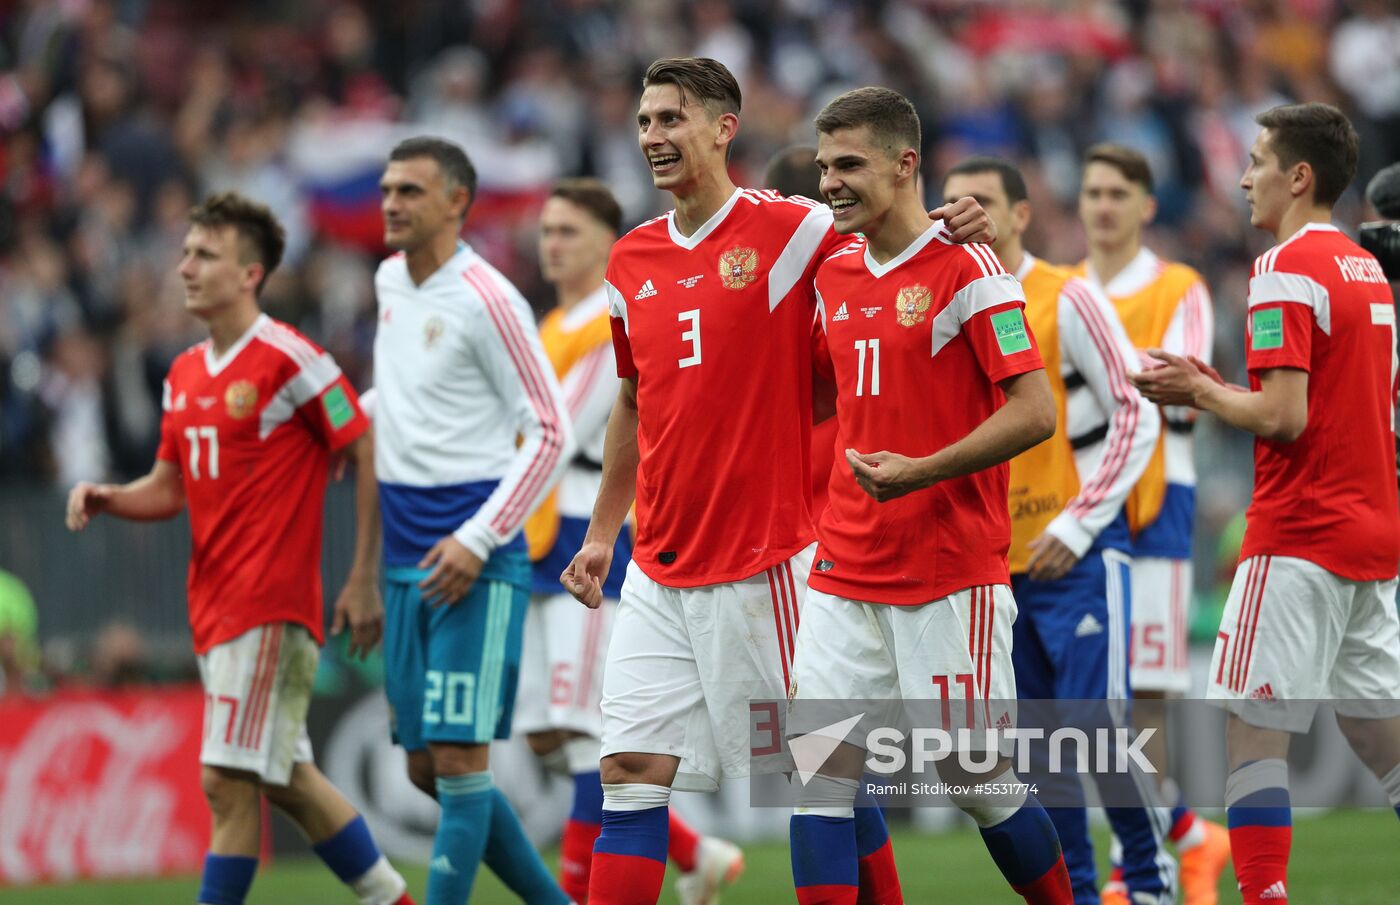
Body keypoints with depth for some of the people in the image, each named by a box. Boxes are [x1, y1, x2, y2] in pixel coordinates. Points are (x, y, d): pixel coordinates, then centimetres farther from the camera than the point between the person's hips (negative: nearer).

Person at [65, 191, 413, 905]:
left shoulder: (286, 358, -11)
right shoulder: (184, 375, 13)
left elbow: (368, 456, -9)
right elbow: (170, 489, 19)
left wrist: (364, 579, -12)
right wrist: (104, 498, -2)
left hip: (270, 605, -8)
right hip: (214, 603, 8)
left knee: (229, 783, -11)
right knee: (287, 779, 15)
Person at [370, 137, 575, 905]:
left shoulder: (486, 301, -12)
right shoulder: (390, 283, 12)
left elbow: (551, 433, -13)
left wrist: (477, 540, -18)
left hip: (473, 561, -8)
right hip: (407, 559, 8)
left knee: (458, 761, -10)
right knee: (426, 769, 9)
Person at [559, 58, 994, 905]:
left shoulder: (788, 230, -6)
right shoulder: (631, 261, 12)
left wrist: (951, 226, -23)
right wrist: (603, 532, 23)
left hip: (765, 563, -5)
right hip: (660, 573, 5)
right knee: (631, 769, -2)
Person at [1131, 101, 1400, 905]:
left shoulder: (1287, 269, -12)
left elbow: (1283, 417, -19)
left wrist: (1200, 391, -3)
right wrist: (1214, 389, 16)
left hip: (1301, 537, -9)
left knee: (1252, 729, -7)